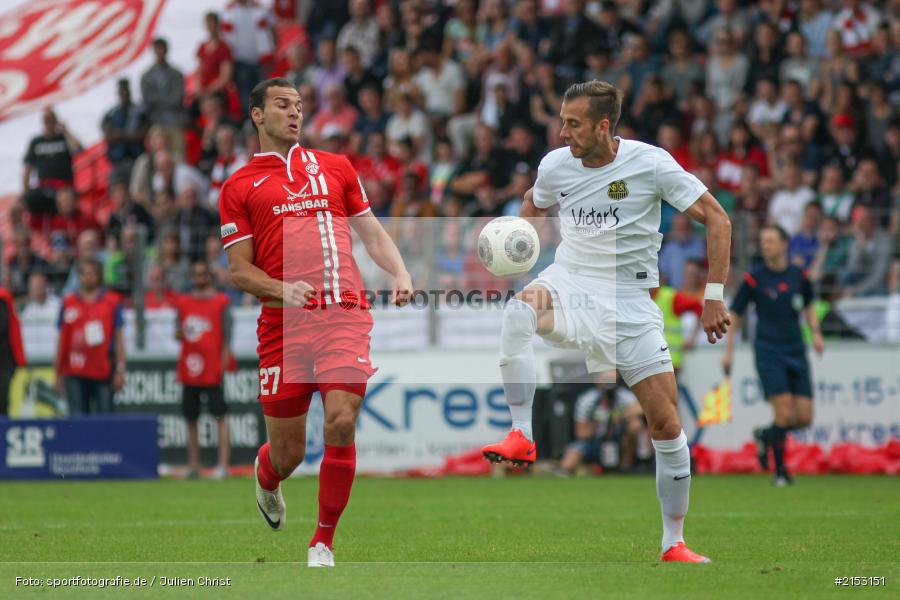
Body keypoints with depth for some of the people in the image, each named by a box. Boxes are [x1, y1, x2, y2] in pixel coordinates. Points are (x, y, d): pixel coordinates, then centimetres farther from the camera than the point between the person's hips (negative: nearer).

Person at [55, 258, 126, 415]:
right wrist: (58, 373, 10)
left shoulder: (112, 302, 6)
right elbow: (62, 340, 12)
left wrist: (120, 370, -1)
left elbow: (118, 337, 6)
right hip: (75, 374, 1)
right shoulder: (68, 303, 8)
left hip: (103, 371, -1)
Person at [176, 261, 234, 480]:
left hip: (212, 369, -5)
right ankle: (193, 465, 14)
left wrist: (224, 361, -10)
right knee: (190, 418, 8)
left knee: (220, 416, -9)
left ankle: (223, 465, -13)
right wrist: (178, 334, -4)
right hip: (189, 368, 5)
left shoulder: (220, 302, 2)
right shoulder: (183, 302, 14)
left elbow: (227, 333, -2)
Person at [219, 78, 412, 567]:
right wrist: (281, 289, -14)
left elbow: (372, 233, 21)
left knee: (341, 424, -17)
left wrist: (399, 273, 2)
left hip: (345, 316, 1)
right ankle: (266, 477, 43)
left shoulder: (335, 168, 18)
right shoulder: (239, 187, 10)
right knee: (287, 454, 3)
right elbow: (239, 270, 5)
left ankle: (323, 543, -1)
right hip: (284, 324, -1)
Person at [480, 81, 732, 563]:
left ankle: (673, 544, 9)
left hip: (628, 299, -2)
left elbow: (717, 220, -4)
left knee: (667, 424, -5)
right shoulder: (555, 165, 1)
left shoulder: (650, 163, -10)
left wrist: (714, 296, -8)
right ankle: (521, 436, -31)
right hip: (568, 283, 2)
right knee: (518, 311, -35)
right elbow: (534, 203, 26)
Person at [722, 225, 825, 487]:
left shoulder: (799, 275, 5)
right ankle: (780, 470, 1)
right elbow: (735, 315, 3)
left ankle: (766, 436, 29)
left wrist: (816, 332, 5)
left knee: (804, 418, -1)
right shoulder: (754, 278, -5)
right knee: (785, 413, -15)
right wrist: (728, 351, 0)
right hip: (768, 351, -4)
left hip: (796, 352, 4)